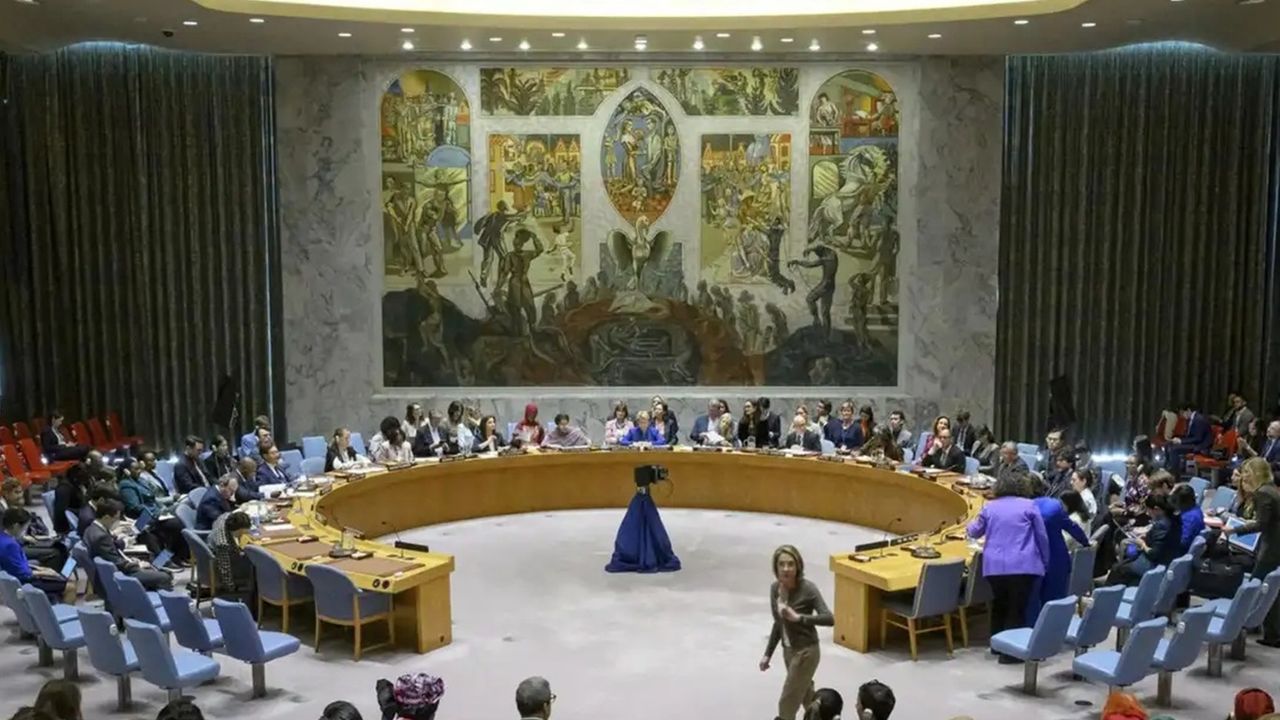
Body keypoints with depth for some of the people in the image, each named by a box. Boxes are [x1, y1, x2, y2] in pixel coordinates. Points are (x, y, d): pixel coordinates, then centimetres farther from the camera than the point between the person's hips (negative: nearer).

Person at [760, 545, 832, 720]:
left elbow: (829, 619, -28)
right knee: (807, 697, 20)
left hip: (805, 651, -7)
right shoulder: (775, 588, -2)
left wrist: (798, 617, -36)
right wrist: (768, 654, 12)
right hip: (788, 651, 7)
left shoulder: (808, 589, -20)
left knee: (787, 704, -1)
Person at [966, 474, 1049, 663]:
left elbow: (975, 532, 26)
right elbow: (1042, 536, 6)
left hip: (995, 565, 3)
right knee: (1017, 608, 0)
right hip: (1023, 565, -3)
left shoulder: (989, 507, 12)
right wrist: (1045, 561, 18)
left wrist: (969, 527, 49)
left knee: (999, 604, 20)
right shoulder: (1029, 505, 5)